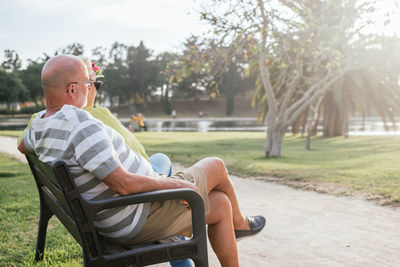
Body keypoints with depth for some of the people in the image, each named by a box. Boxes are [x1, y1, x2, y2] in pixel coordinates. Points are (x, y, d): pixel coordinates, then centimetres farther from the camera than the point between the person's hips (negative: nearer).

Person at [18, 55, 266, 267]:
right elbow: (123, 183, -33)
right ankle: (238, 222, 39)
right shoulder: (81, 124, -30)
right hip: (142, 217, -10)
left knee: (220, 204, 19)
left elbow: (24, 146, 26)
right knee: (216, 166, 11)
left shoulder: (41, 123, 2)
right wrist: (176, 184, -19)